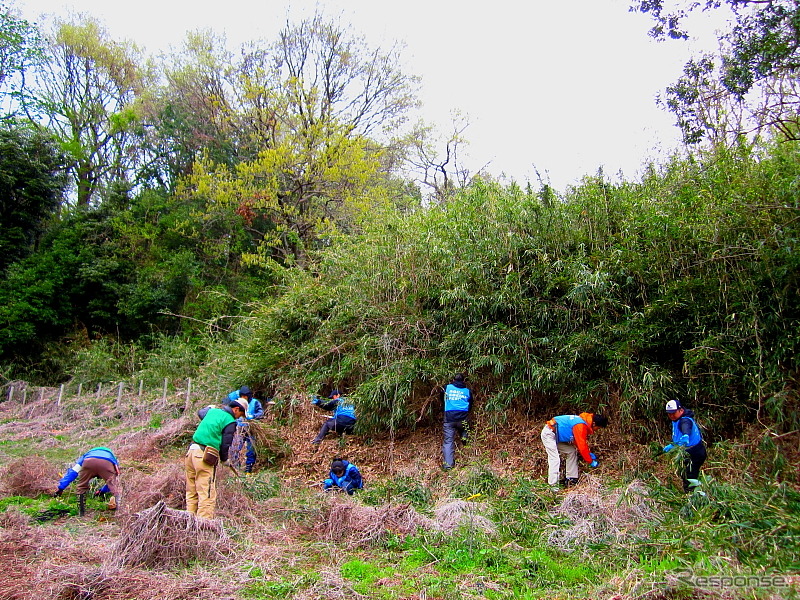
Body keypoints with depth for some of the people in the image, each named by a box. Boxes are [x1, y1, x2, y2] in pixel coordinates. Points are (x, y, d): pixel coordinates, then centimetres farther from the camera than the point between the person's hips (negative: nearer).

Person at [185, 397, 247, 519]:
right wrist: (224, 459, 12)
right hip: (205, 457, -8)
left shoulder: (213, 411, 17)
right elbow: (225, 444, -6)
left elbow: (201, 412, 40)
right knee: (207, 495, -6)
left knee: (192, 492, 14)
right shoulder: (230, 421, -5)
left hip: (191, 452, 8)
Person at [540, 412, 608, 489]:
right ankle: (553, 485, -15)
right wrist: (591, 461, -10)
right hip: (548, 434, -11)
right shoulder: (581, 426, -25)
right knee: (555, 459, -17)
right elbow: (581, 446, -21)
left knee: (571, 452, 10)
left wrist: (589, 453, 10)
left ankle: (571, 480, 12)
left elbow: (582, 442, 16)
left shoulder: (584, 421, 4)